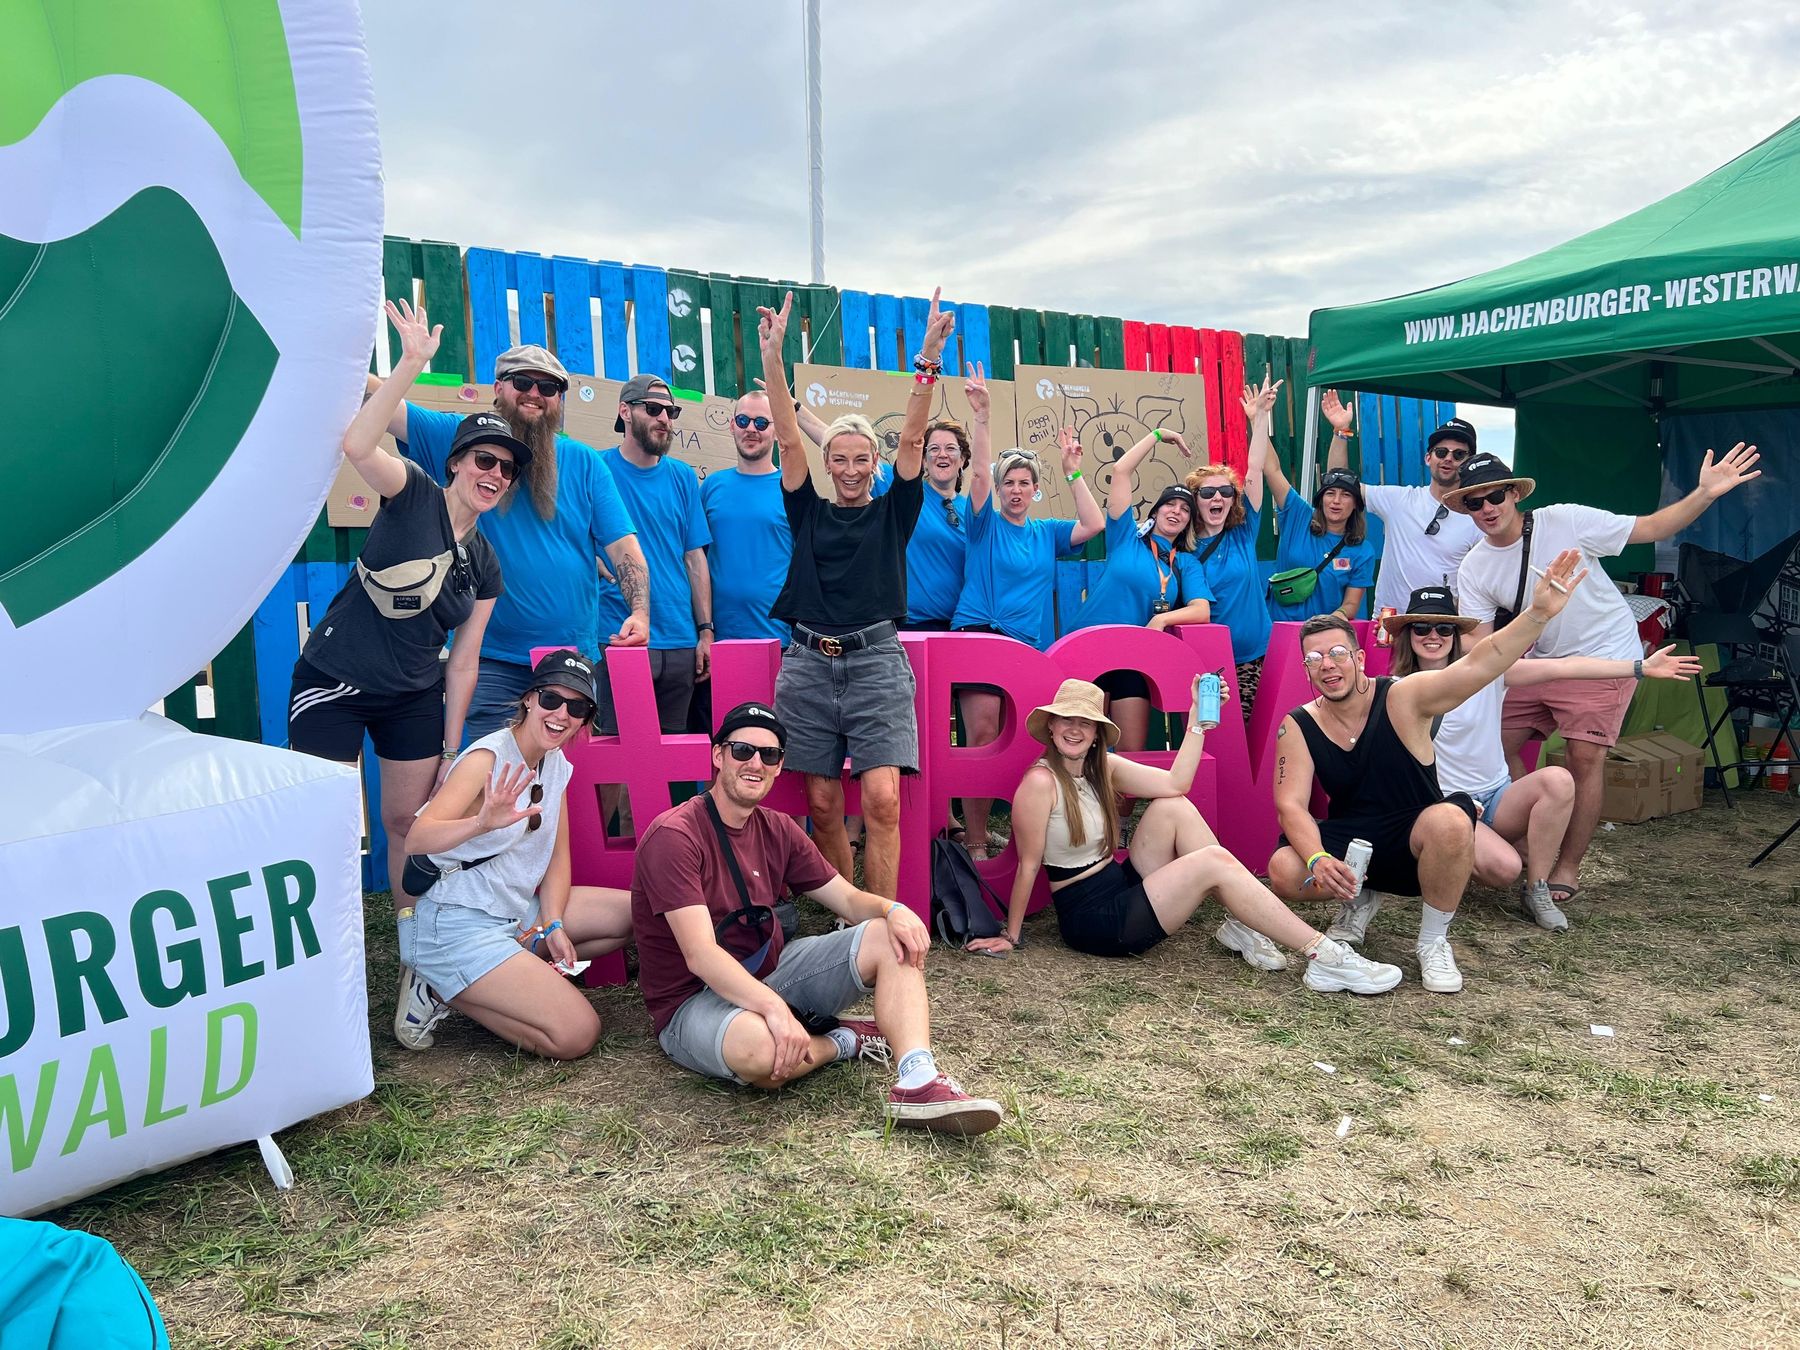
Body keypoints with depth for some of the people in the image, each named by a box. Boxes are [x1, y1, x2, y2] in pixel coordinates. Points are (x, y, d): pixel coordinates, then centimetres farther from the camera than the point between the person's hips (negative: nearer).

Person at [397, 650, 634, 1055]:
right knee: (578, 1035, -17)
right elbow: (416, 840, -29)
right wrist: (483, 823, -47)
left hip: (517, 915, 9)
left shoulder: (557, 764, 7)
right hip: (453, 926, -9)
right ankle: (441, 992, -1)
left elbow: (558, 856, 8)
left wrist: (553, 925, -7)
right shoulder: (488, 758, -17)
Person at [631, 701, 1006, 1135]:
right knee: (759, 1046, -41)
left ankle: (918, 1083, -30)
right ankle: (844, 1041, -6)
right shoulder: (673, 835, -18)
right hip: (694, 1000, -7)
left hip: (770, 970, 8)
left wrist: (894, 910, -17)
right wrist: (774, 1008, -40)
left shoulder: (778, 830, 7)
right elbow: (700, 955, -26)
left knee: (891, 938, -9)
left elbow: (849, 899, 7)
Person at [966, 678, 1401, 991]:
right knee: (1215, 861, -18)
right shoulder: (1040, 782, -19)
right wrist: (1011, 937, -10)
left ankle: (1239, 926, -8)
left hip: (1124, 888, 8)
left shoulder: (1102, 767, 5)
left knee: (1172, 808, -9)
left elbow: (1175, 782, -3)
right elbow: (1028, 866, -16)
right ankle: (1325, 957, -18)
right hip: (1092, 918, -8)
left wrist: (1199, 719, -4)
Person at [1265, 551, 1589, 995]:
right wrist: (1317, 859, -35)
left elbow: (1476, 667, -30)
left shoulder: (1403, 698, -15)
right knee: (1284, 872, -28)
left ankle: (1434, 940, -11)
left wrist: (1537, 614, -46)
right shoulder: (1298, 726, -8)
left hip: (1415, 842, -2)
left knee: (1449, 820, -38)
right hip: (1350, 845, 2)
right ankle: (1358, 900, 11)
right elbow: (1291, 804, -15)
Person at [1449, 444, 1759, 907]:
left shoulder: (1565, 521, -18)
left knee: (1585, 758, -11)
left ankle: (1567, 871, 0)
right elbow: (1479, 645, -7)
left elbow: (1651, 529, -13)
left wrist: (1705, 494, -26)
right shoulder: (1473, 570, -5)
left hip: (1603, 657, -5)